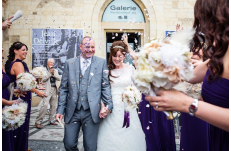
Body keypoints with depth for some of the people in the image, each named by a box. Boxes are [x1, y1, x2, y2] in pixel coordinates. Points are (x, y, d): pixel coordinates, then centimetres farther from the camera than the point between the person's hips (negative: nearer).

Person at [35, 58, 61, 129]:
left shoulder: (55, 70, 20)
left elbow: (59, 78, 7)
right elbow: (43, 79, -10)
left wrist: (54, 74, -6)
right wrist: (49, 73, -12)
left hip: (54, 90, 6)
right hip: (47, 90, -6)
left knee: (53, 106, 8)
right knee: (45, 105, -15)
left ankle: (51, 120, 18)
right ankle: (38, 122, -9)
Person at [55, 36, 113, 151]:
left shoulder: (101, 63, 4)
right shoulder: (69, 63, 7)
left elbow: (105, 86, 2)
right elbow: (63, 88, 8)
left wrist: (108, 105, -11)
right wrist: (60, 109, 2)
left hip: (92, 112, -1)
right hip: (72, 112, 2)